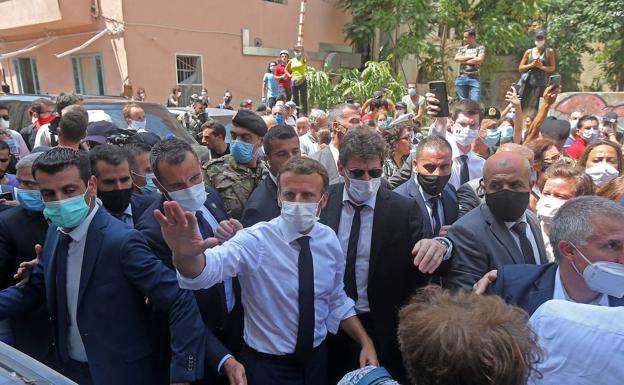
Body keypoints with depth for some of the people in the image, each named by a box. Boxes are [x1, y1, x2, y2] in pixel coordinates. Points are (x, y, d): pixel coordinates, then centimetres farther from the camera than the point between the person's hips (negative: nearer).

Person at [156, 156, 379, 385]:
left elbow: (337, 300, 6)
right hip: (266, 365, -4)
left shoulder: (329, 239, -7)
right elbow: (209, 266, -42)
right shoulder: (255, 240, -22)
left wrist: (365, 341, -3)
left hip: (318, 358, 5)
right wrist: (186, 253, -63)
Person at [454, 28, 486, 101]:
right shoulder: (462, 48, 16)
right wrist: (471, 56, -4)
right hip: (461, 78, 3)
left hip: (474, 79, -3)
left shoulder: (480, 48, 8)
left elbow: (479, 60, -9)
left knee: (475, 102, -11)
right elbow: (456, 58, 0)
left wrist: (464, 61, -2)